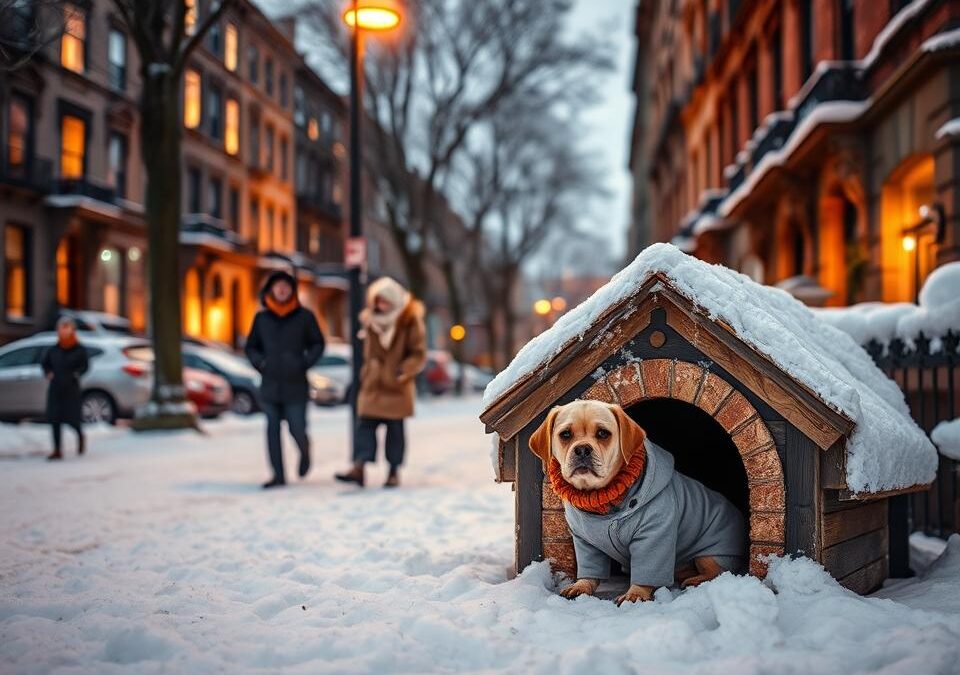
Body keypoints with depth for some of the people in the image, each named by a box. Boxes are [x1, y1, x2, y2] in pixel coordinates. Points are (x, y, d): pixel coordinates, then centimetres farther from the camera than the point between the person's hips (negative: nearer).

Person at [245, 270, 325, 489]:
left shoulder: (305, 317, 2)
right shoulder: (262, 318, 8)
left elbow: (318, 344, 9)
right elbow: (250, 347, 17)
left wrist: (305, 363, -5)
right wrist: (260, 363, -1)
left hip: (295, 384, -2)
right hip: (270, 384, 2)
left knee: (297, 428, -5)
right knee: (272, 430, 2)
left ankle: (304, 451, 29)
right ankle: (278, 475, 9)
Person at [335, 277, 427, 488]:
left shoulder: (410, 320, -6)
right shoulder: (371, 319, 8)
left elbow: (419, 353, -7)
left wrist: (404, 370, -20)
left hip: (397, 385, -4)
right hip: (373, 383, 4)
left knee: (395, 428, 3)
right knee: (365, 423, -7)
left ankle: (394, 471, 13)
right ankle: (359, 467, -12)